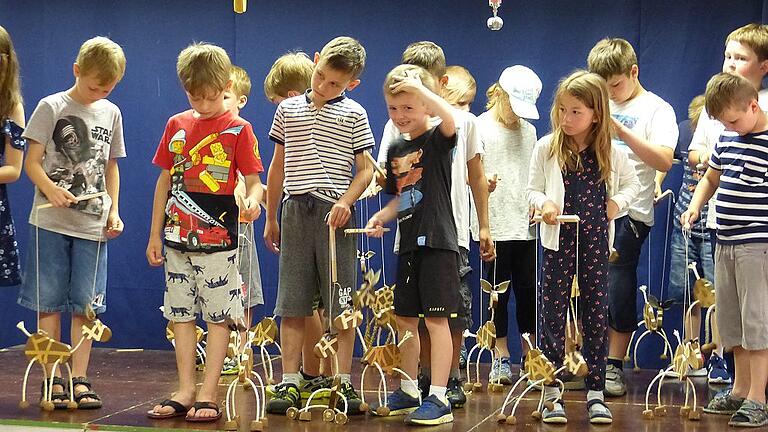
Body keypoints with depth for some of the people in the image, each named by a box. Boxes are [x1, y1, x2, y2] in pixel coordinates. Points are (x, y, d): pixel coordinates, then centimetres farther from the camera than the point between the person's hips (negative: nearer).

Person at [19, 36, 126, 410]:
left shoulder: (111, 113, 11)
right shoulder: (51, 107, -1)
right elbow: (32, 161, -4)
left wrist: (114, 211, 8)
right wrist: (51, 190, -22)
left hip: (93, 225, 3)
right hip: (51, 222, -3)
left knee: (86, 306, 3)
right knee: (48, 304, 0)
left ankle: (80, 380, 8)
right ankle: (52, 382, 5)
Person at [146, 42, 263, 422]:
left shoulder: (238, 130, -3)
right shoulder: (176, 126, 9)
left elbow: (254, 181, -6)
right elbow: (164, 181, 13)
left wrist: (252, 200, -30)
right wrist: (155, 234, 12)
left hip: (218, 238, -5)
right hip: (178, 237, 5)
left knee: (218, 316, -3)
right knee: (181, 314, 8)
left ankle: (208, 395, 1)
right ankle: (186, 391, 14)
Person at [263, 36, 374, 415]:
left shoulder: (353, 115, 4)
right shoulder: (288, 110, 11)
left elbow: (365, 169, 2)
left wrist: (346, 201, -15)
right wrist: (270, 217, 17)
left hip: (335, 211, -2)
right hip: (296, 210, 2)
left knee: (341, 304, -1)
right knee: (292, 304, 1)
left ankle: (344, 383, 5)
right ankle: (289, 383, 5)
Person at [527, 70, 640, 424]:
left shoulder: (611, 153, 1)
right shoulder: (547, 148, -2)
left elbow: (631, 182, 16)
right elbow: (532, 189, 4)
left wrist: (617, 203, -3)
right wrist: (543, 203, -16)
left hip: (596, 246, 1)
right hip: (558, 244, -1)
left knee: (596, 318, 5)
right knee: (552, 317, 0)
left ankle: (595, 393, 13)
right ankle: (552, 393, 7)